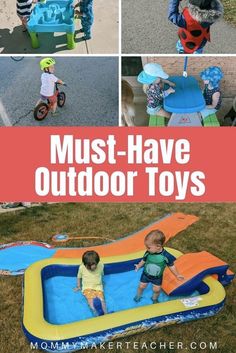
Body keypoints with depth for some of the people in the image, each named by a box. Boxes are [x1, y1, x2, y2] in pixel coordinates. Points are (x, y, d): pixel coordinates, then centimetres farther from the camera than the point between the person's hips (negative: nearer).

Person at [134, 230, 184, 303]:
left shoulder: (166, 256, -31)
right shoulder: (148, 253, -25)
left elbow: (171, 266, -14)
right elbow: (144, 260, -2)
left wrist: (177, 275, -11)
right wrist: (139, 266, 8)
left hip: (157, 277, -1)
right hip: (146, 275, 1)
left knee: (157, 290, 11)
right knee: (141, 286, 15)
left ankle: (154, 299, 44)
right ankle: (138, 296, 46)